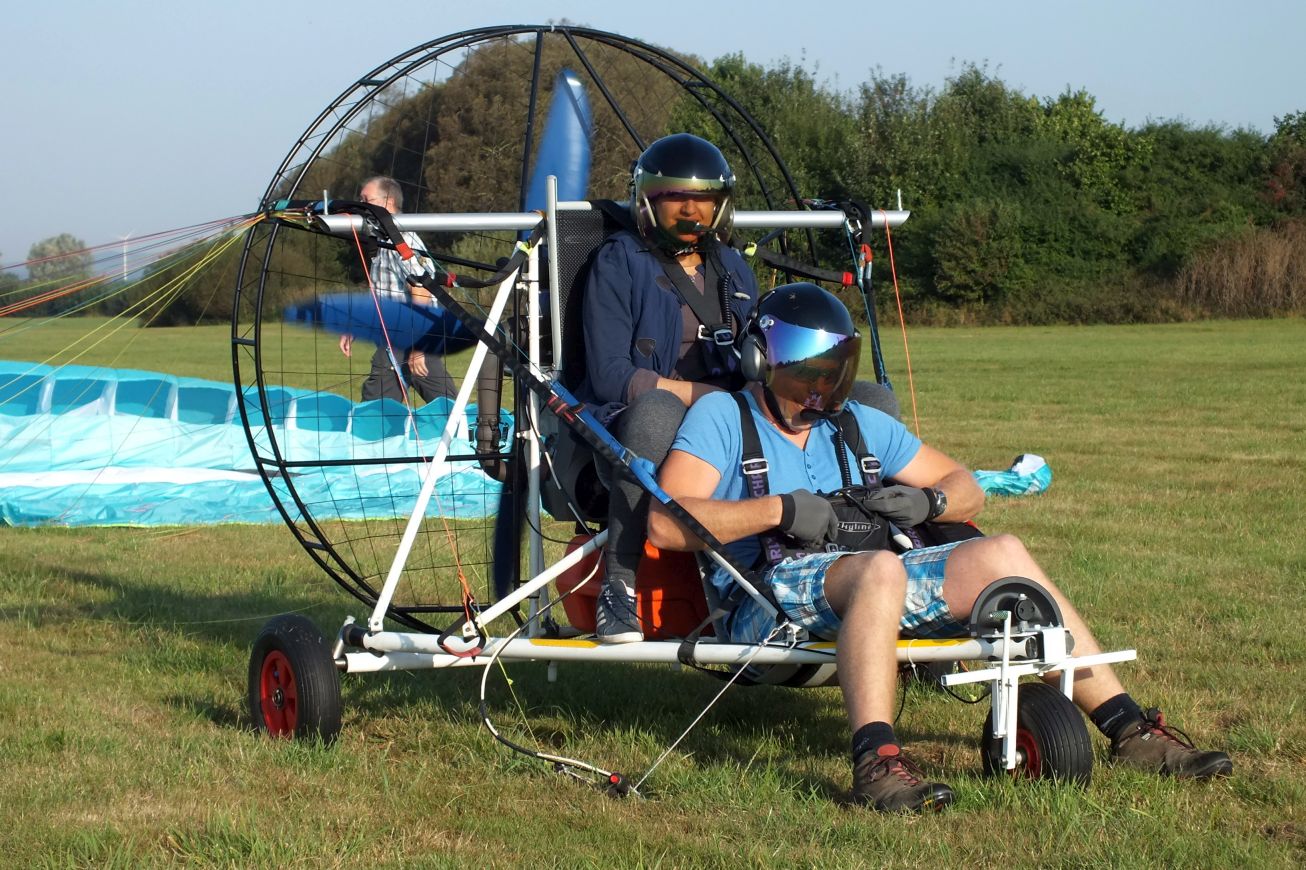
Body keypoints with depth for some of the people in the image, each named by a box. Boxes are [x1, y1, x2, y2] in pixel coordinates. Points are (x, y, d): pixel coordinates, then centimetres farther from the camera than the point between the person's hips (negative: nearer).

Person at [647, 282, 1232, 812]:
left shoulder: (856, 425, 25)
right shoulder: (722, 417, 5)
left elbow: (966, 489, 27)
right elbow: (666, 523, -11)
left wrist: (929, 500, 3)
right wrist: (781, 509, -15)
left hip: (862, 592, 6)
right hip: (768, 600, -6)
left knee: (999, 556, -8)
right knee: (880, 569, -36)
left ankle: (1130, 732, -6)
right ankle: (876, 763, -49)